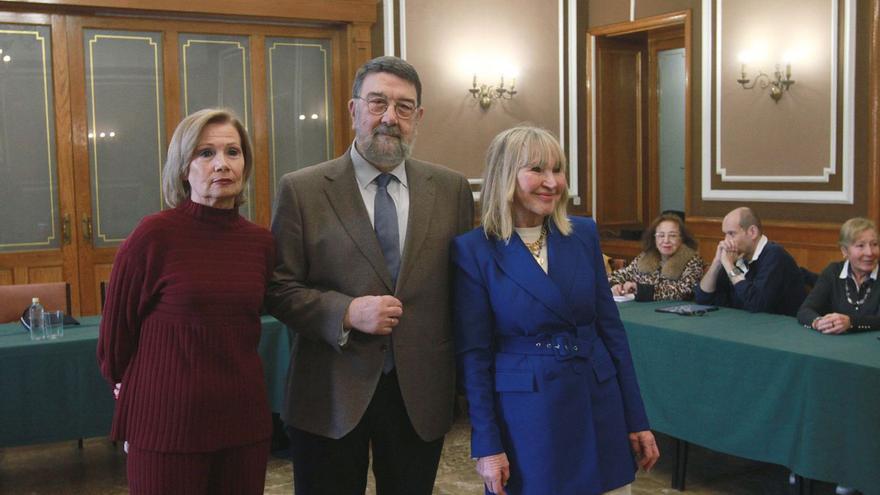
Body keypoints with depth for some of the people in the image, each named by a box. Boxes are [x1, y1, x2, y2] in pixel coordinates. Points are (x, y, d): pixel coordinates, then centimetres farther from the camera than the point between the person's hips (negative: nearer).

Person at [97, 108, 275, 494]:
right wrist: (136, 390, 13)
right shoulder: (155, 234, -11)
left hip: (244, 419, 4)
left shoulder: (260, 242, 2)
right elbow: (116, 328, 0)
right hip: (166, 421, -4)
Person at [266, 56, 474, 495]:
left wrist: (465, 376, 5)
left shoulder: (451, 190, 4)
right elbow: (278, 288, -4)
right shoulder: (302, 190, -4)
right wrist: (346, 312, -18)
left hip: (421, 394, 2)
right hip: (330, 397, -2)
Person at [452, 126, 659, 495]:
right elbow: (474, 355, -7)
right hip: (525, 419, -3)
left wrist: (636, 419, 6)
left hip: (598, 408, 4)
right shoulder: (474, 250, -8)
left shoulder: (584, 234, 3)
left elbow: (610, 326, 6)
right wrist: (486, 445, -8)